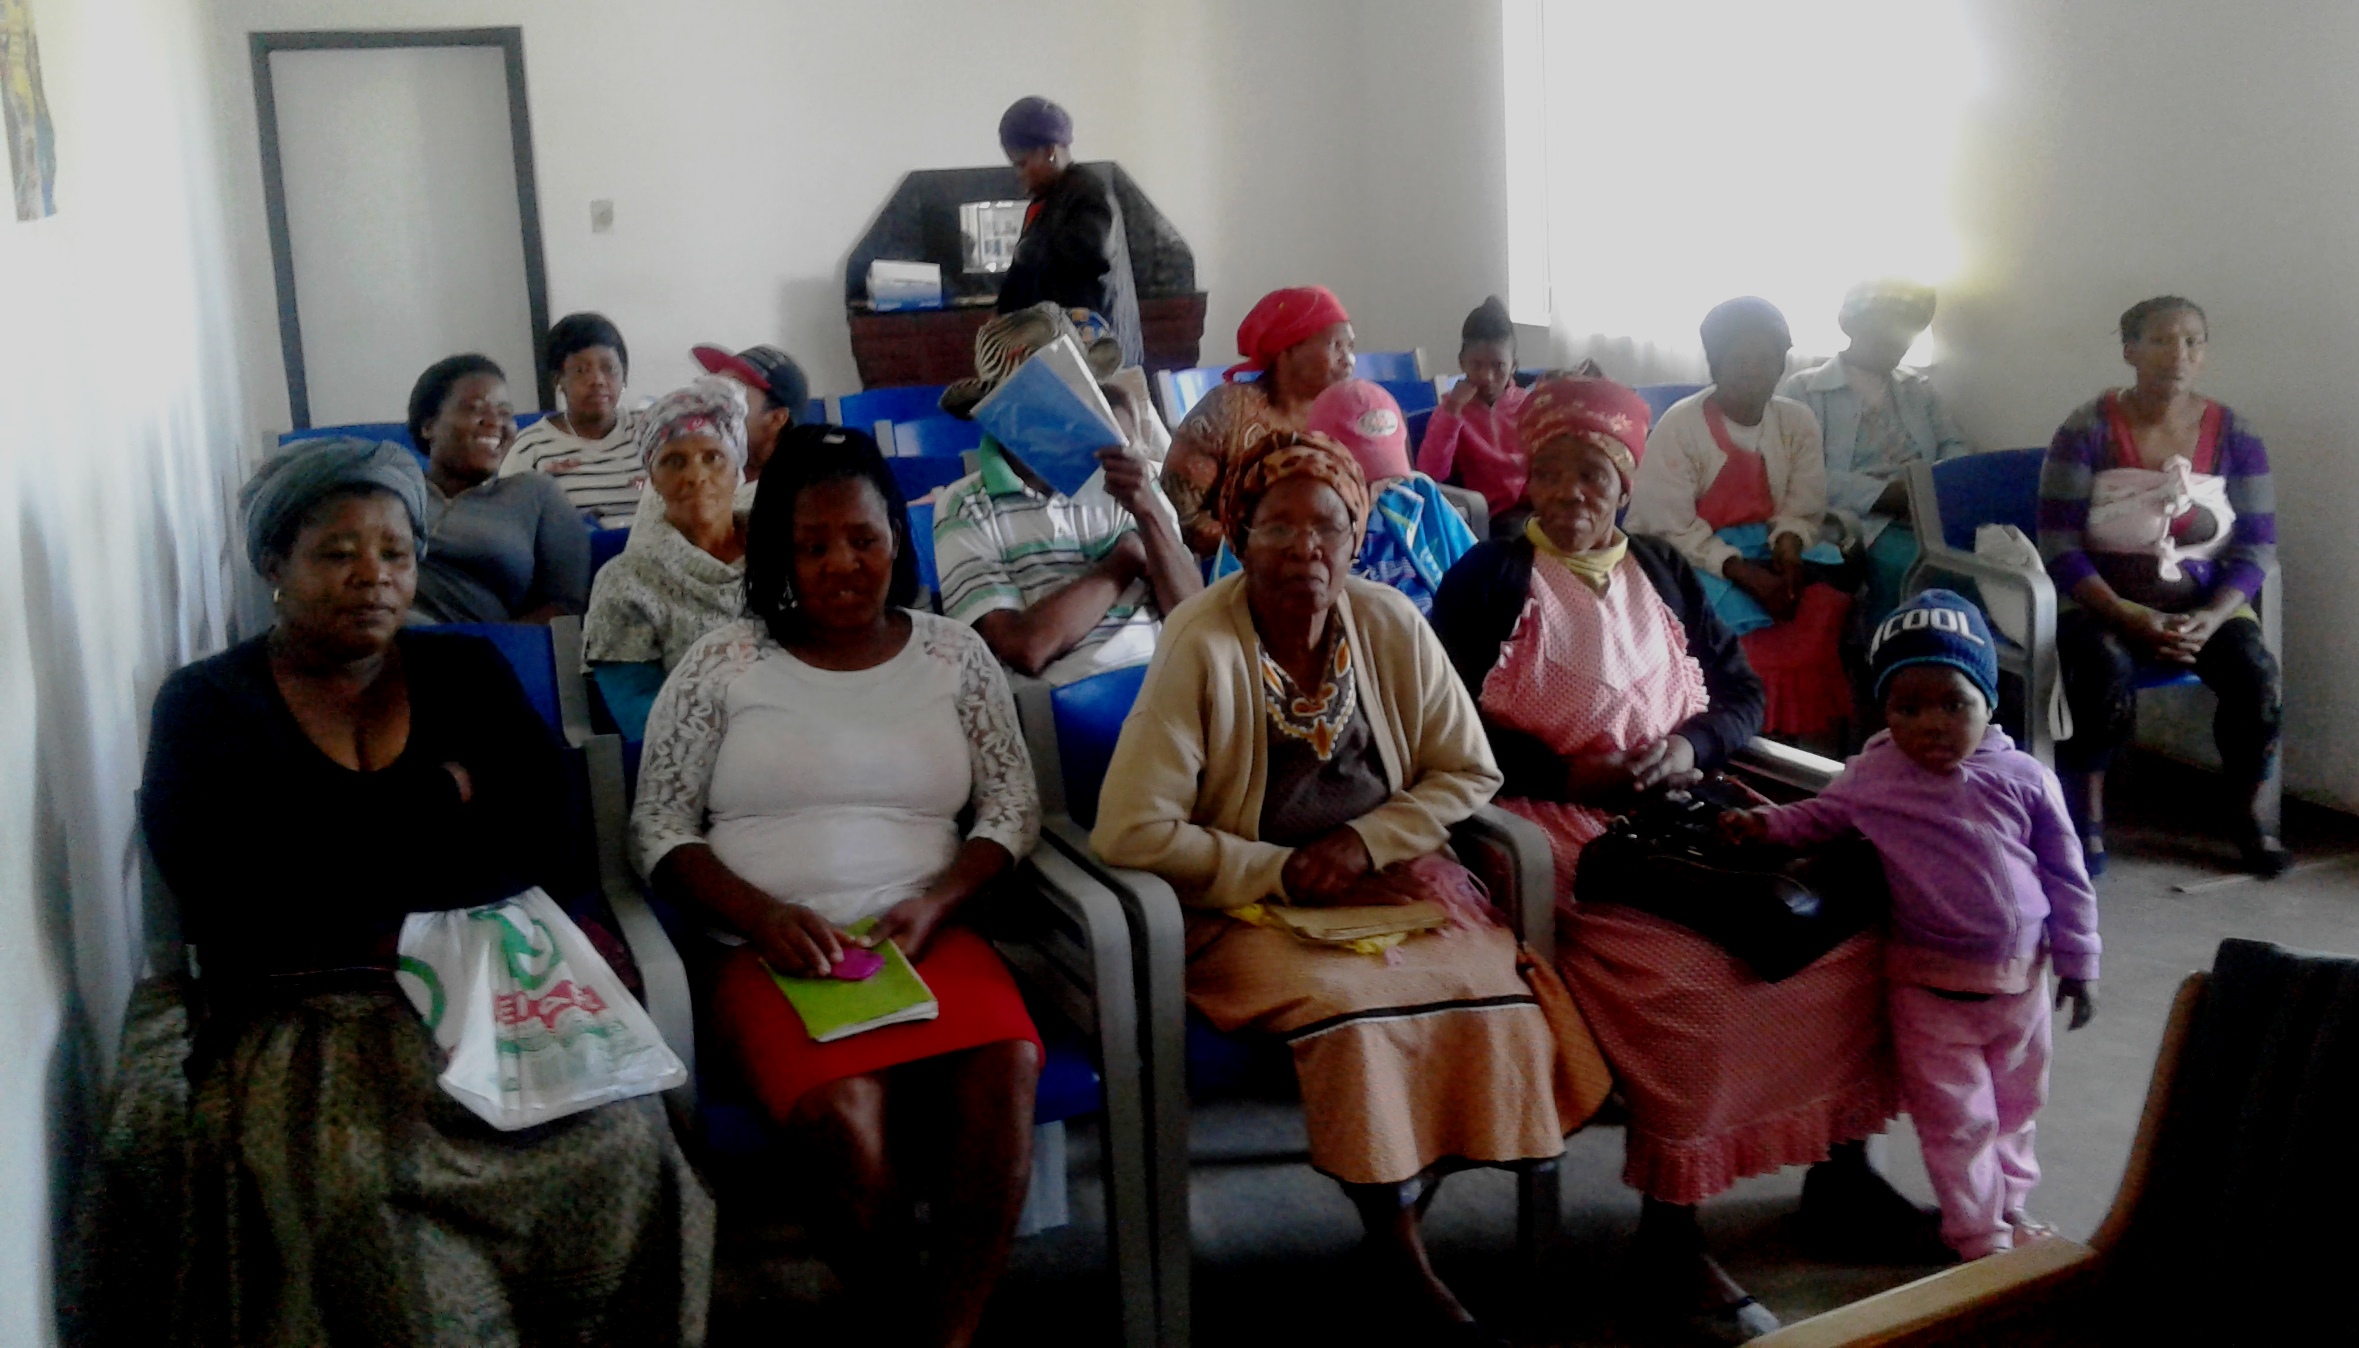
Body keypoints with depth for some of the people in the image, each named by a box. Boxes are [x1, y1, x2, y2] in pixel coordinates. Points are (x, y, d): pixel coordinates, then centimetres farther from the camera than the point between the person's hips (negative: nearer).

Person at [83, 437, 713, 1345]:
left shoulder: (468, 673, 13)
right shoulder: (205, 704, 7)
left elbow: (538, 846, 0)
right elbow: (226, 878, -10)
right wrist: (434, 801, -5)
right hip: (291, 1011, -2)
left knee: (611, 1141, -25)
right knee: (367, 1187, -31)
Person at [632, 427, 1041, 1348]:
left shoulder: (954, 654, 12)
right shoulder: (721, 664, 6)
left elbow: (1012, 805, 11)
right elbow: (659, 827, 6)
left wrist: (935, 903, -7)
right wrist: (762, 916, -11)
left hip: (930, 937, 2)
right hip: (773, 950, -1)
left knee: (1005, 1071, -32)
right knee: (843, 1117, -33)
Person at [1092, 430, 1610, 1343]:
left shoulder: (1391, 625, -2)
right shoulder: (1202, 646, -14)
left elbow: (1468, 772, 5)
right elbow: (1131, 832, -17)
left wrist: (1365, 843, -10)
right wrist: (1282, 871, -15)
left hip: (1389, 883, 4)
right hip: (1248, 908, -4)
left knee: (1495, 989, -23)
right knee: (1352, 1005, -31)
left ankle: (1408, 1219, 0)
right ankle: (1403, 1260, -8)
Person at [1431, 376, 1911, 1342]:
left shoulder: (1662, 571, 18)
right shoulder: (1489, 579, 2)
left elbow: (1741, 690, 16)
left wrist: (1691, 746, -6)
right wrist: (1567, 773, -16)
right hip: (1563, 821, -6)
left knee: (1847, 924, -11)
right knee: (1688, 972, -30)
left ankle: (1839, 1172, 5)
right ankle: (1669, 1243, -18)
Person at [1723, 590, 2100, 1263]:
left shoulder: (2024, 779, -8)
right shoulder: (1873, 777, -10)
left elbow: (2066, 878, 1)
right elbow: (1818, 817, 7)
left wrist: (2078, 964, 5)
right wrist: (1762, 823, -13)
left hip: (2021, 975, 2)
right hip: (1932, 983, -2)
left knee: (2016, 1104, 20)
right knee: (1955, 1115, 5)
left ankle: (2009, 1204, 41)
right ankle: (1977, 1232, 21)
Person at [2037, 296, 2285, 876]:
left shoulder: (2234, 436, 3)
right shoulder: (2088, 430, -6)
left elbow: (2256, 546, 0)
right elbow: (2059, 545, -10)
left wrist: (2210, 620, -17)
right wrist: (2129, 617, -21)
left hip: (2205, 604, 3)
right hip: (2101, 602, -3)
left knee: (2257, 674, -25)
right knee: (2107, 672, -35)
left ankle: (2246, 812, -1)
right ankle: (2085, 815, -14)